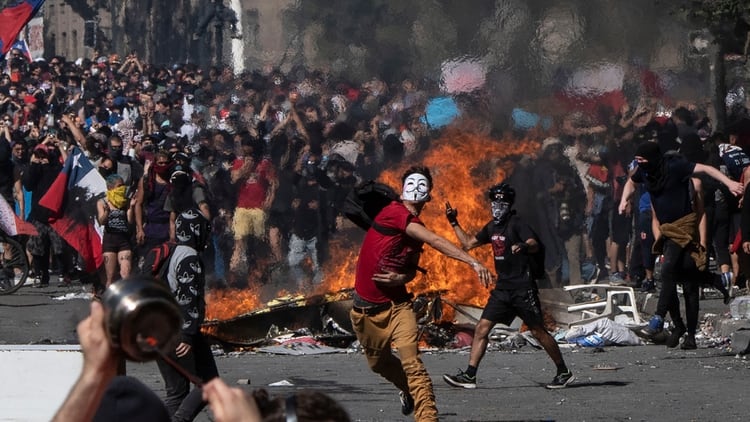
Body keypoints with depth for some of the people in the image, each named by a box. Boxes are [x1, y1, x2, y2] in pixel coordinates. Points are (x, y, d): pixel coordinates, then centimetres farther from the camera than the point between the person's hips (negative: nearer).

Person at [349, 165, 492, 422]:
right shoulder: (393, 213, -18)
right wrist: (473, 262, -36)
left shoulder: (416, 230, 3)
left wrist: (401, 278, -12)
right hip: (366, 310, -3)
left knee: (411, 363, -17)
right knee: (378, 363, 18)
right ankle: (409, 390, 48)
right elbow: (436, 242, -28)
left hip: (397, 306, 3)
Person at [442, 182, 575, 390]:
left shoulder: (517, 224, -11)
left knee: (538, 331, -1)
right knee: (482, 328, -2)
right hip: (502, 288, 7)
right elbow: (468, 243, 26)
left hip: (523, 288, -7)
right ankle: (469, 375, -2)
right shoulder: (492, 227, 12)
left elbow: (535, 245, -29)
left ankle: (564, 372, 11)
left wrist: (524, 246, -51)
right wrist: (454, 223, 21)